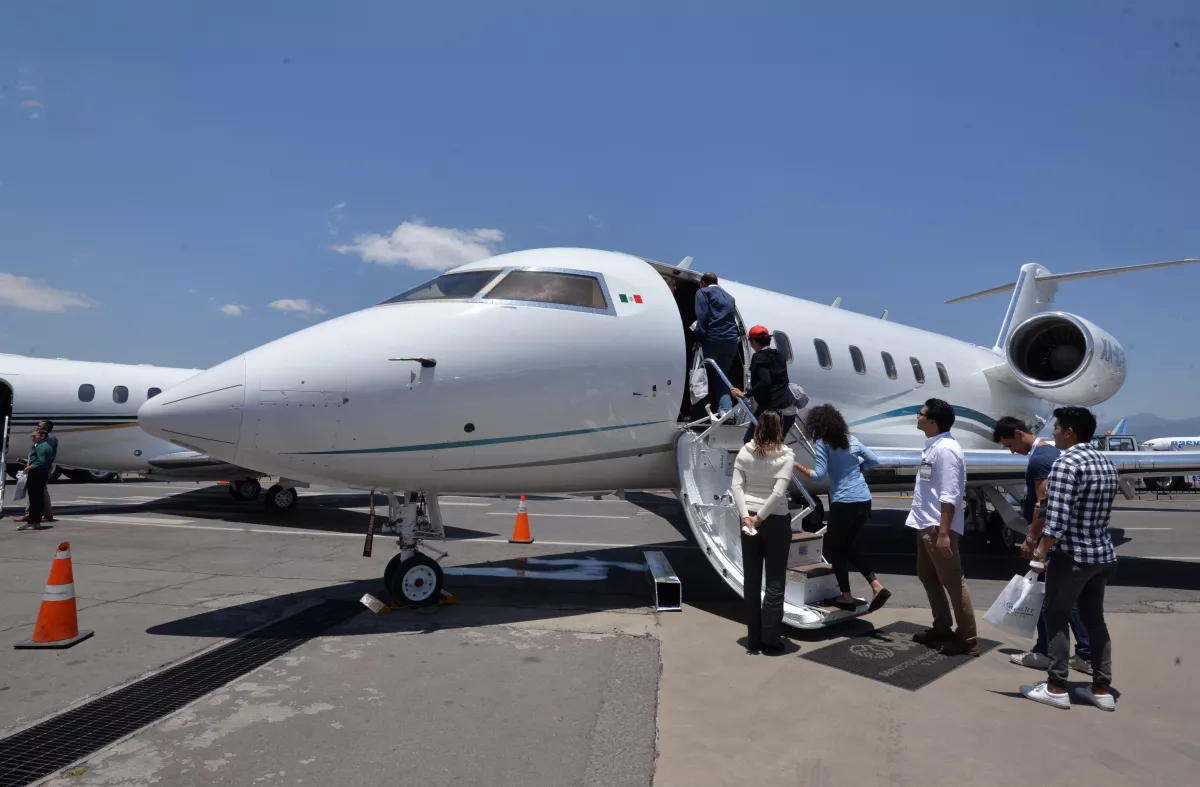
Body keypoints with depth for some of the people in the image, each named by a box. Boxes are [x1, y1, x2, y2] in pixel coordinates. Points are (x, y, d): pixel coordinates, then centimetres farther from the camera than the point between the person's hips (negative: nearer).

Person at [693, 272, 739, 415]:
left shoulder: (703, 292, 8)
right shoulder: (729, 297, 28)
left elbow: (702, 316, -6)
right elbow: (733, 318, 20)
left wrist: (699, 338, -9)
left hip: (712, 339, -5)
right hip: (731, 341, 5)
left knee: (707, 375, 2)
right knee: (722, 376, 9)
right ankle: (726, 409, -8)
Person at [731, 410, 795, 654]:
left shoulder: (745, 451, 1)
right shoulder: (786, 455, -9)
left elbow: (736, 486, -6)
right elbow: (779, 492, -17)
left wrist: (746, 516, -9)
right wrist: (761, 517, -12)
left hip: (748, 518, 4)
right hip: (776, 521, -3)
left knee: (751, 580, 10)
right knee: (775, 581, 7)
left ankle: (753, 639, 17)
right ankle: (771, 640, 11)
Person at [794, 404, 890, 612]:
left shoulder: (823, 443, -9)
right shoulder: (851, 439, 11)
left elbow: (819, 475, -13)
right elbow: (874, 460, 18)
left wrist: (797, 466, -3)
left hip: (844, 503, -7)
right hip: (864, 500, 7)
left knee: (833, 548, 11)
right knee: (847, 546, 21)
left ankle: (847, 597, 13)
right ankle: (877, 587, 10)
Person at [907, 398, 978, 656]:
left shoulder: (945, 449, -19)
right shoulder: (932, 446, 12)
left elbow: (949, 496, -23)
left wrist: (943, 532, -25)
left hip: (939, 528, -11)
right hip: (925, 525, 11)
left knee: (953, 581, -2)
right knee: (927, 576, 18)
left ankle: (967, 639, 8)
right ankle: (942, 628, 30)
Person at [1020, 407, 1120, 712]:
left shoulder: (1066, 463, -18)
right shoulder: (1107, 464, 10)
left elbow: (1057, 519, -23)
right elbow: (1101, 513, 16)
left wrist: (1039, 554, -16)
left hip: (1072, 555, -8)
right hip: (1103, 554, 8)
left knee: (1056, 619, 3)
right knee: (1095, 619, 16)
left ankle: (1056, 688, 9)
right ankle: (1102, 689, 23)